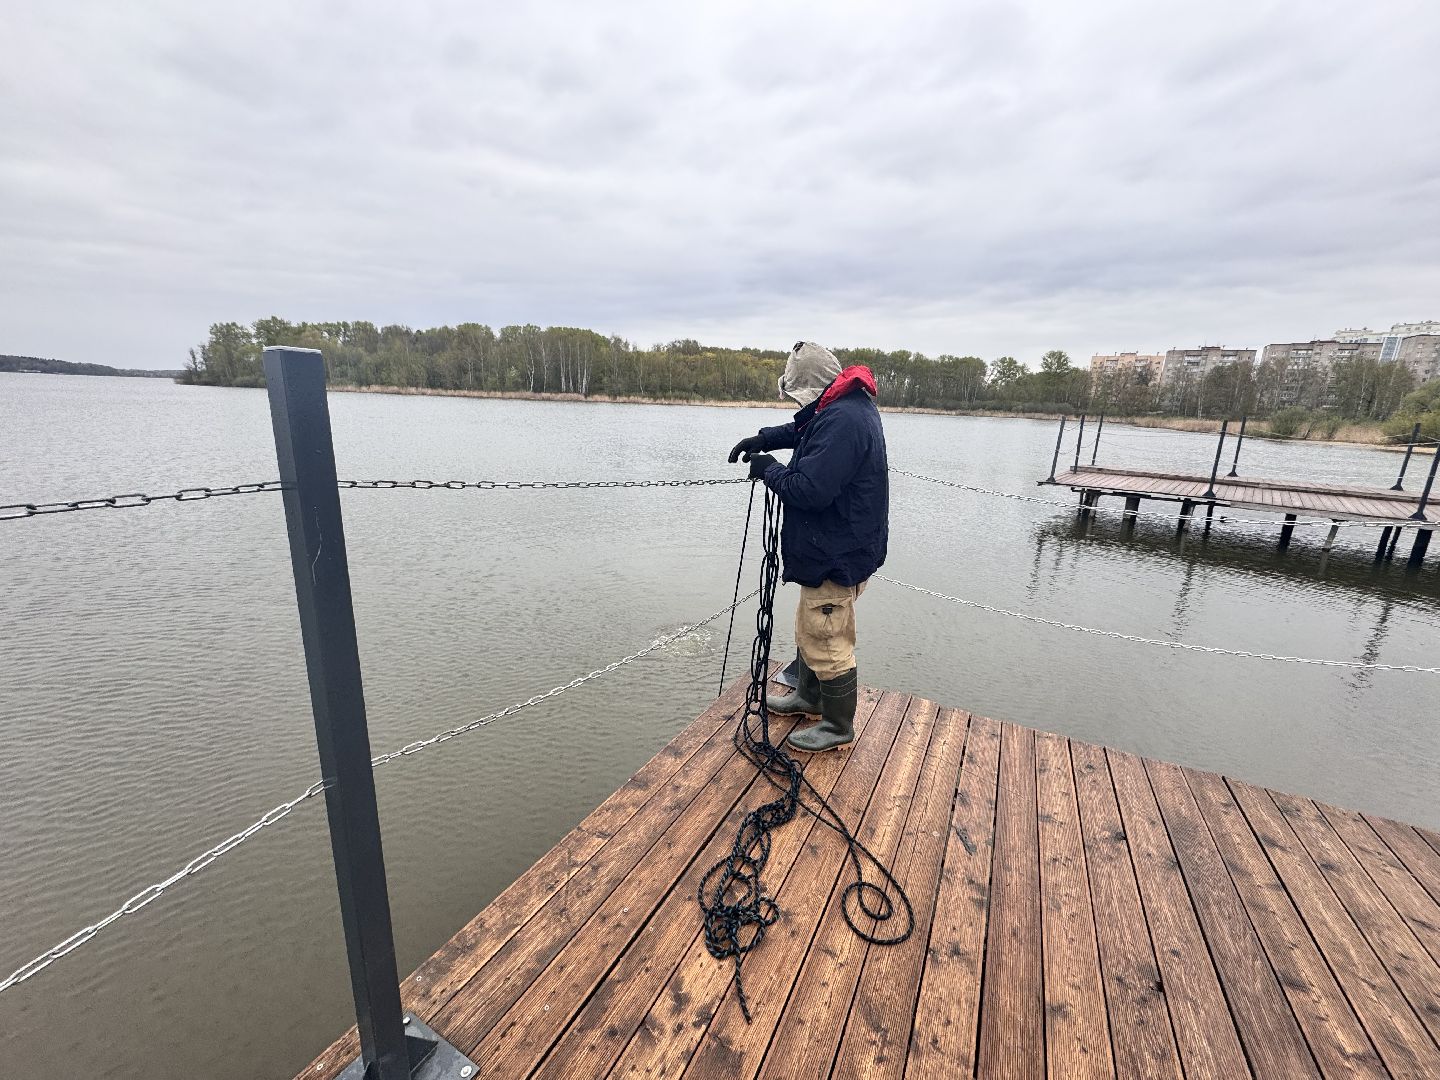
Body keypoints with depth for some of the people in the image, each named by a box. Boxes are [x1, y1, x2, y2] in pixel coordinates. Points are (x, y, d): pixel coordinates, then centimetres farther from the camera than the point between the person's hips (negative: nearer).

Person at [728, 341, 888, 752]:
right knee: (809, 629, 25)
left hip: (837, 556, -11)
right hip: (830, 548, 11)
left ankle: (839, 725, 22)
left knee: (827, 641, 3)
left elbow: (811, 490, -30)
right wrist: (762, 439, 11)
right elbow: (802, 429, 27)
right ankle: (809, 696, 44)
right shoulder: (847, 406, 9)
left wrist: (769, 470, -13)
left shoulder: (842, 420, -26)